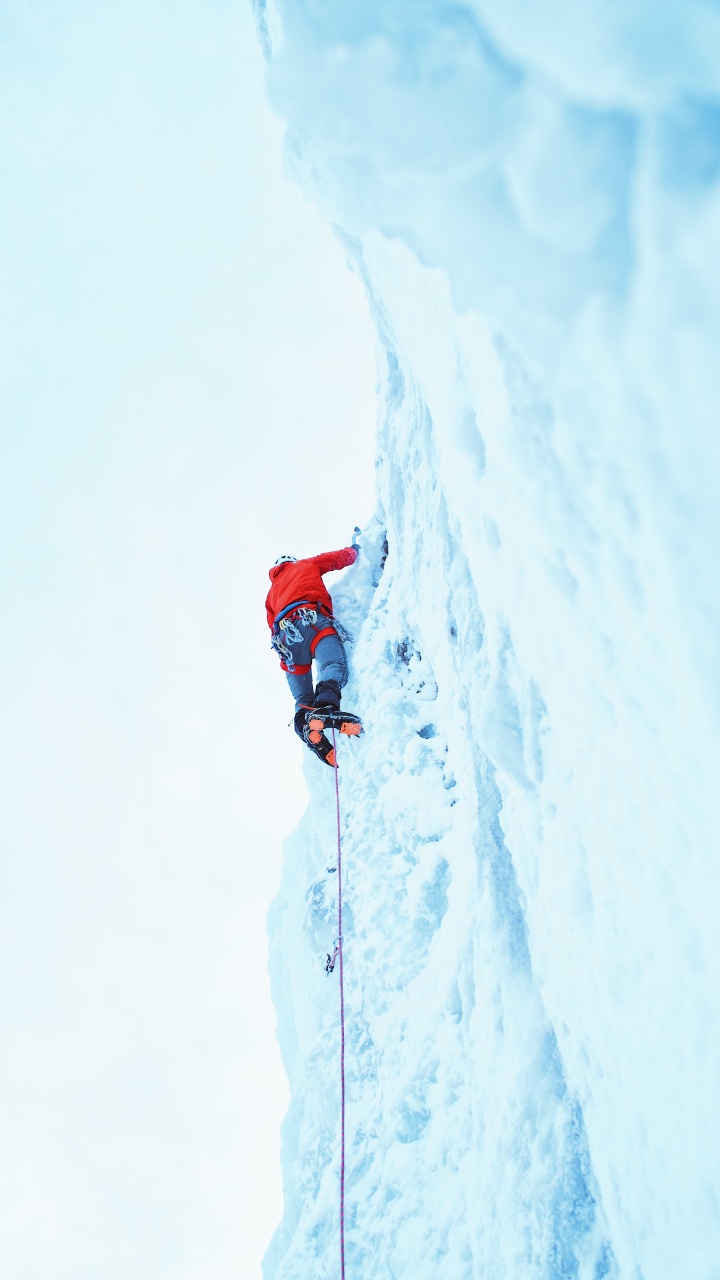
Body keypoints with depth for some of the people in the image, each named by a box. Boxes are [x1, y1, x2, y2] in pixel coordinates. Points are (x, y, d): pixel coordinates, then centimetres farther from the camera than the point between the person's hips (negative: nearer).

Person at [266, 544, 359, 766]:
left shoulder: (272, 592, 40)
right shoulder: (306, 565, 31)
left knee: (302, 699, 5)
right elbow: (344, 557, 31)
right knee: (334, 666, -28)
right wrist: (354, 549, 50)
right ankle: (326, 704, -60)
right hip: (311, 621, -5)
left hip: (284, 633, 5)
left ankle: (306, 726, -27)